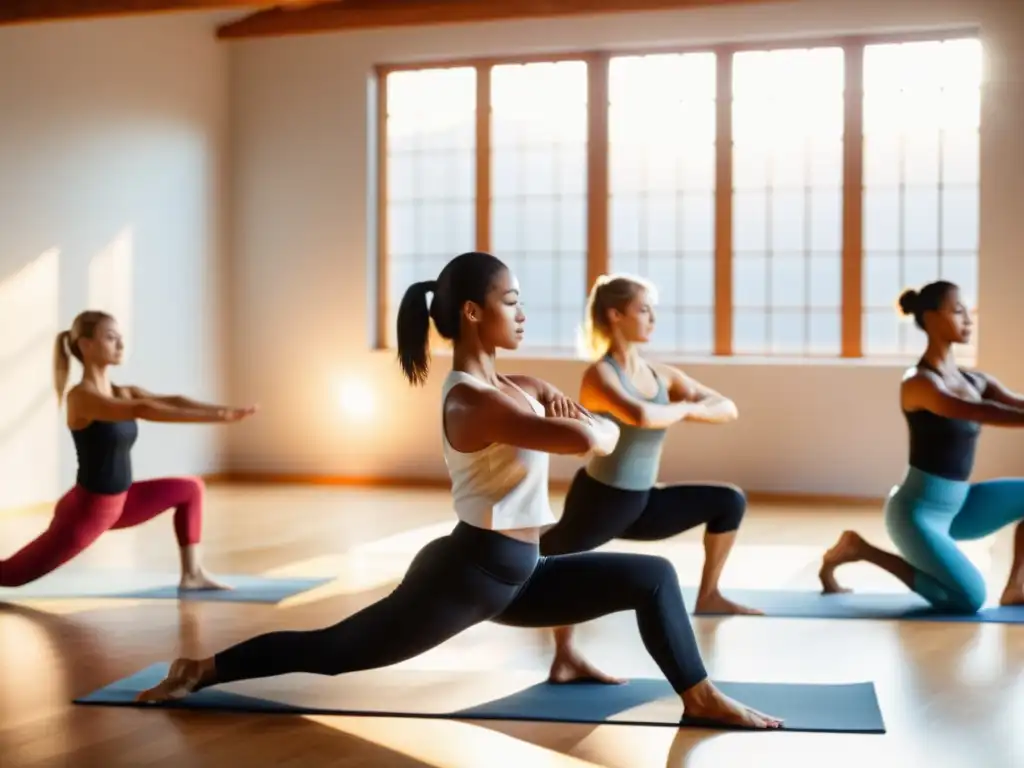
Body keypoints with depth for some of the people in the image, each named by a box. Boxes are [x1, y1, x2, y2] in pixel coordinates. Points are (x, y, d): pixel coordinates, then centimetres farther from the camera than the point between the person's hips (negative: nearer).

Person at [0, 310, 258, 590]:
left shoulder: (124, 393, 3)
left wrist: (224, 410, -26)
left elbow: (172, 401, -9)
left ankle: (191, 572, 9)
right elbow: (141, 410, -37)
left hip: (119, 502, 8)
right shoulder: (81, 397, -22)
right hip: (86, 507, -8)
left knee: (191, 489, 10)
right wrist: (211, 417, -44)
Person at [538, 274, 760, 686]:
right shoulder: (600, 375, -18)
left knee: (730, 502, 12)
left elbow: (728, 409, 4)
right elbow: (640, 416, -40)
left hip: (641, 504, 7)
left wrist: (692, 409, -18)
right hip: (598, 501, -7)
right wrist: (685, 407, -19)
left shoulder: (662, 374, 4)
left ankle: (708, 595, 24)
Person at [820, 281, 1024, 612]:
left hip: (956, 506, 8)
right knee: (970, 599, -18)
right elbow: (978, 413, -32)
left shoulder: (975, 381, 9)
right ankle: (859, 549, -2)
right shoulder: (918, 382, -17)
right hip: (917, 510, -8)